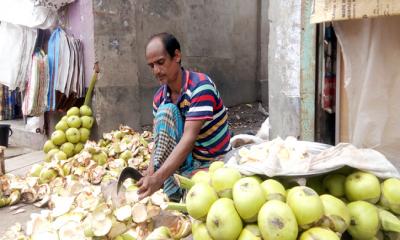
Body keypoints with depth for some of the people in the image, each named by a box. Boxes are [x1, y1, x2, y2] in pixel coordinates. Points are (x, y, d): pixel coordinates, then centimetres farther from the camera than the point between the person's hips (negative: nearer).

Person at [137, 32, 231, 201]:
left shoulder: (201, 86, -24)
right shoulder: (159, 98, -3)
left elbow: (189, 138, -32)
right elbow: (160, 140, -5)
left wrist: (157, 178, -39)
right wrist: (150, 175, -22)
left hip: (215, 161, -6)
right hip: (188, 159, 6)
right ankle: (172, 189, -21)